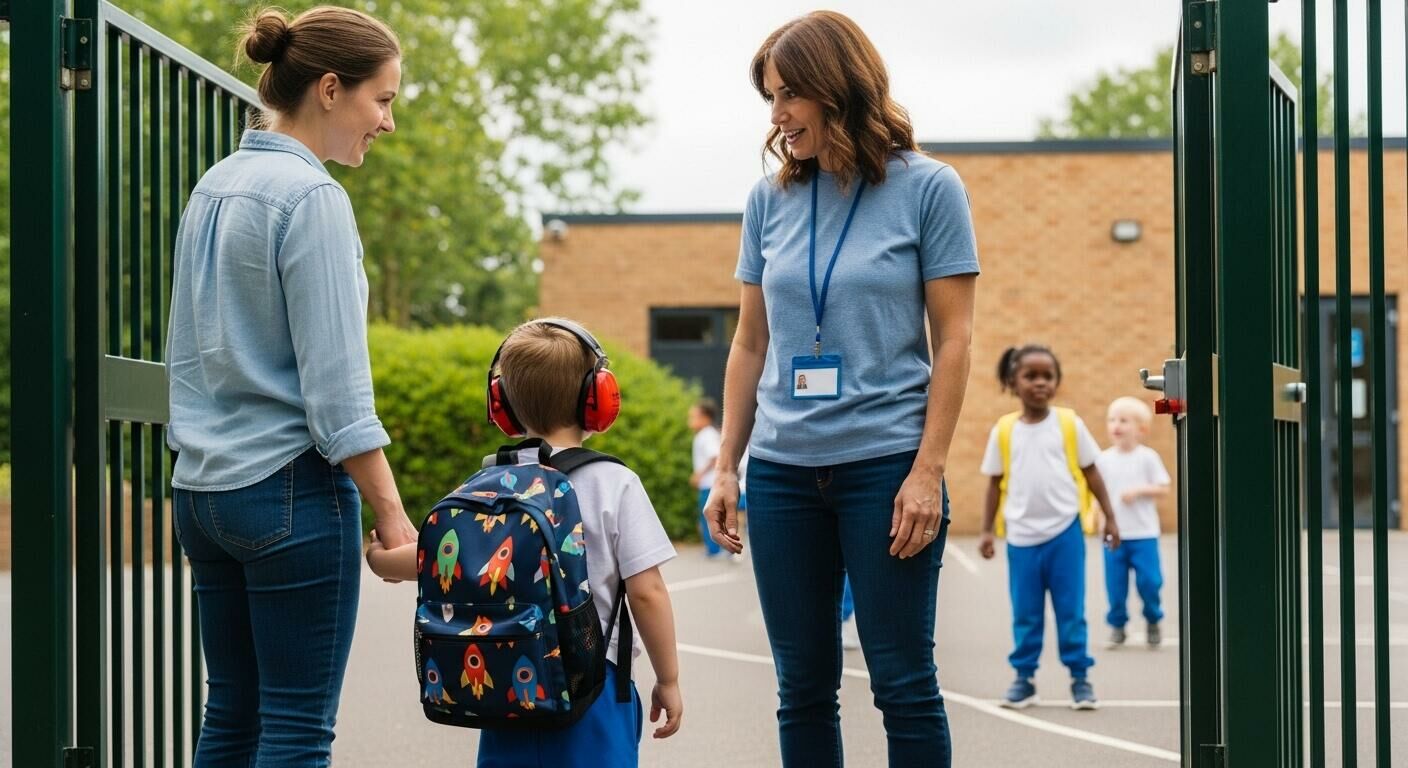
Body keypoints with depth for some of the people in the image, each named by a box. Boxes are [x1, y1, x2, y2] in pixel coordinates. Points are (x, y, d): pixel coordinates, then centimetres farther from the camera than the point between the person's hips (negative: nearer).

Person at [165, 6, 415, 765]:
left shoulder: (212, 188, 11)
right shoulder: (311, 197, -13)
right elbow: (334, 382, -16)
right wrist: (391, 516, -13)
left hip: (201, 488, 8)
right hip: (291, 490, -8)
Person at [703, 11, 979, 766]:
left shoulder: (927, 188, -2)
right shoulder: (771, 199, 9)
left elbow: (953, 340, -4)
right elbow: (750, 344, 14)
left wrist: (927, 472, -11)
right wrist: (726, 469, 9)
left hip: (885, 464, -4)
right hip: (783, 470, 4)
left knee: (903, 682, 0)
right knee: (803, 687, 9)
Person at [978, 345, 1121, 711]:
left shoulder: (1070, 424, -2)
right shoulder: (1003, 431, 0)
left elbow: (1091, 472, 5)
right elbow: (996, 482, 8)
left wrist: (1110, 517, 6)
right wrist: (986, 530, 6)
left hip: (1064, 533, -1)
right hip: (1021, 537, 1)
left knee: (1071, 610, 3)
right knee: (1025, 614, 7)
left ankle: (1080, 677, 10)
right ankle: (1023, 678, 15)